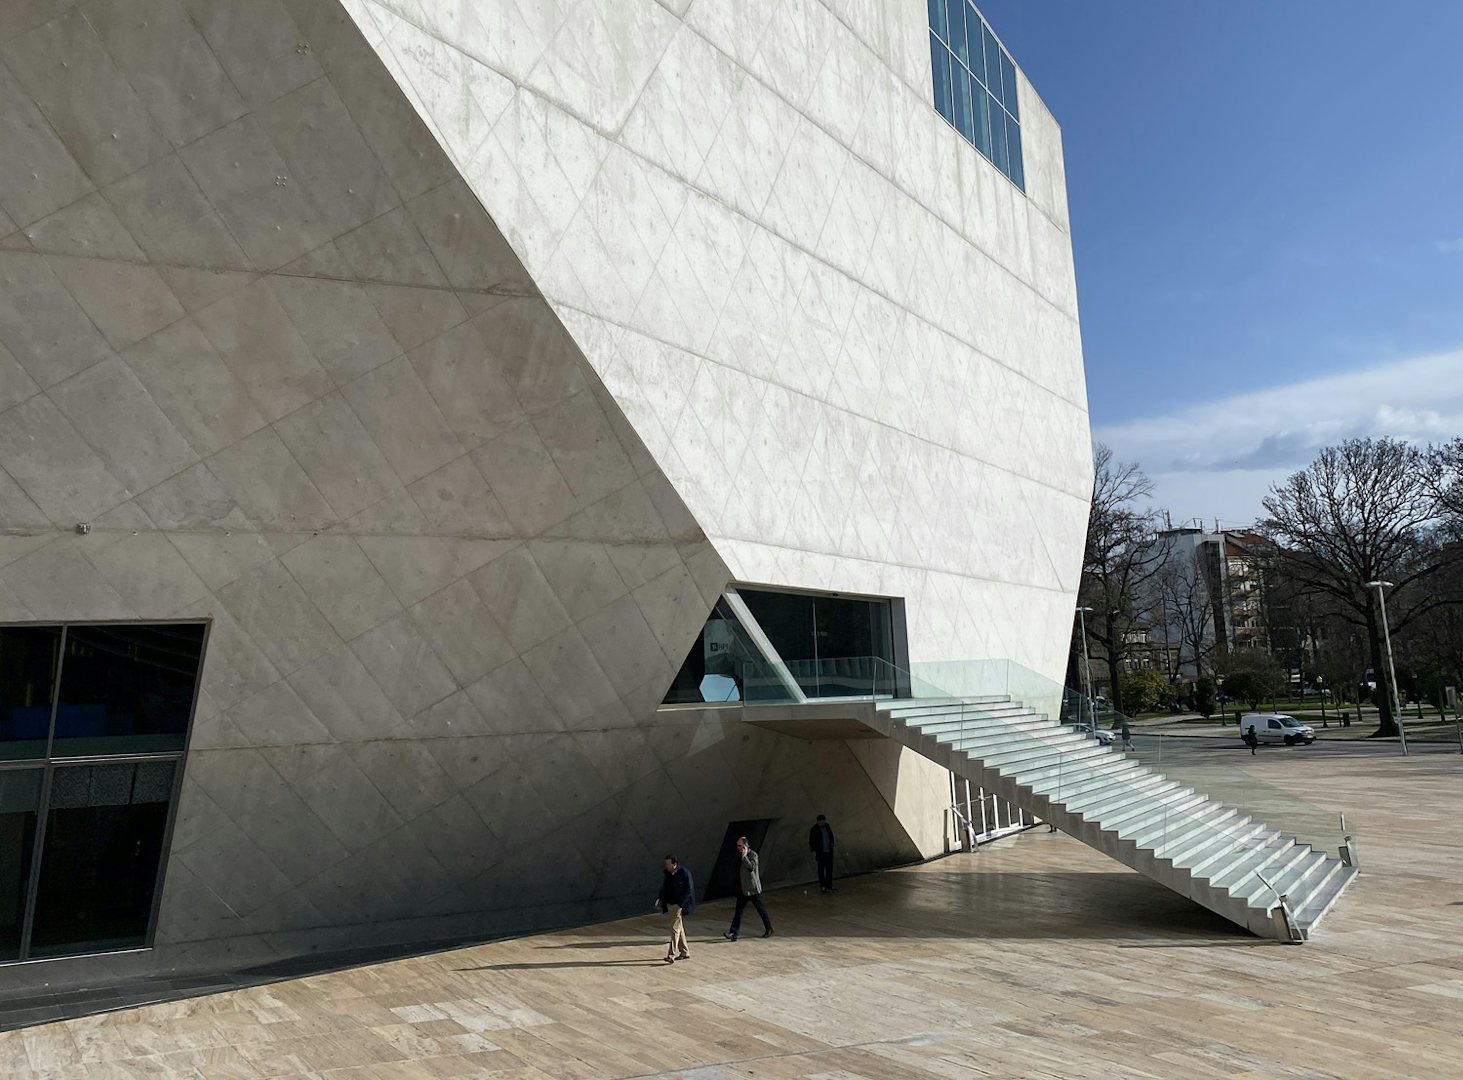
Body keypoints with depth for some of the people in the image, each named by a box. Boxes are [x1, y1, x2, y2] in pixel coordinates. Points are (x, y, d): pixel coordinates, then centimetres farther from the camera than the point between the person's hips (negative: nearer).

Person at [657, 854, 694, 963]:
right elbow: (664, 888, 15)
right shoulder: (667, 873, 6)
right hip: (670, 905, 7)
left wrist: (680, 903, -16)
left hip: (679, 905, -7)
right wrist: (664, 903, 5)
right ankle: (685, 953, 24)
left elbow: (689, 891, -13)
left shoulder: (684, 873, -14)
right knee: (679, 929, 14)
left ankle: (672, 955, -12)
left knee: (675, 928, -12)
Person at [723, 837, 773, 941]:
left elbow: (751, 867, -27)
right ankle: (734, 932, -4)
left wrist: (744, 856, -27)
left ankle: (769, 929, 23)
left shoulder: (753, 854, -12)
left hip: (753, 889, -7)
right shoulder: (740, 855, 10)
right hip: (742, 889, 7)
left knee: (761, 909, 7)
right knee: (738, 910, -1)